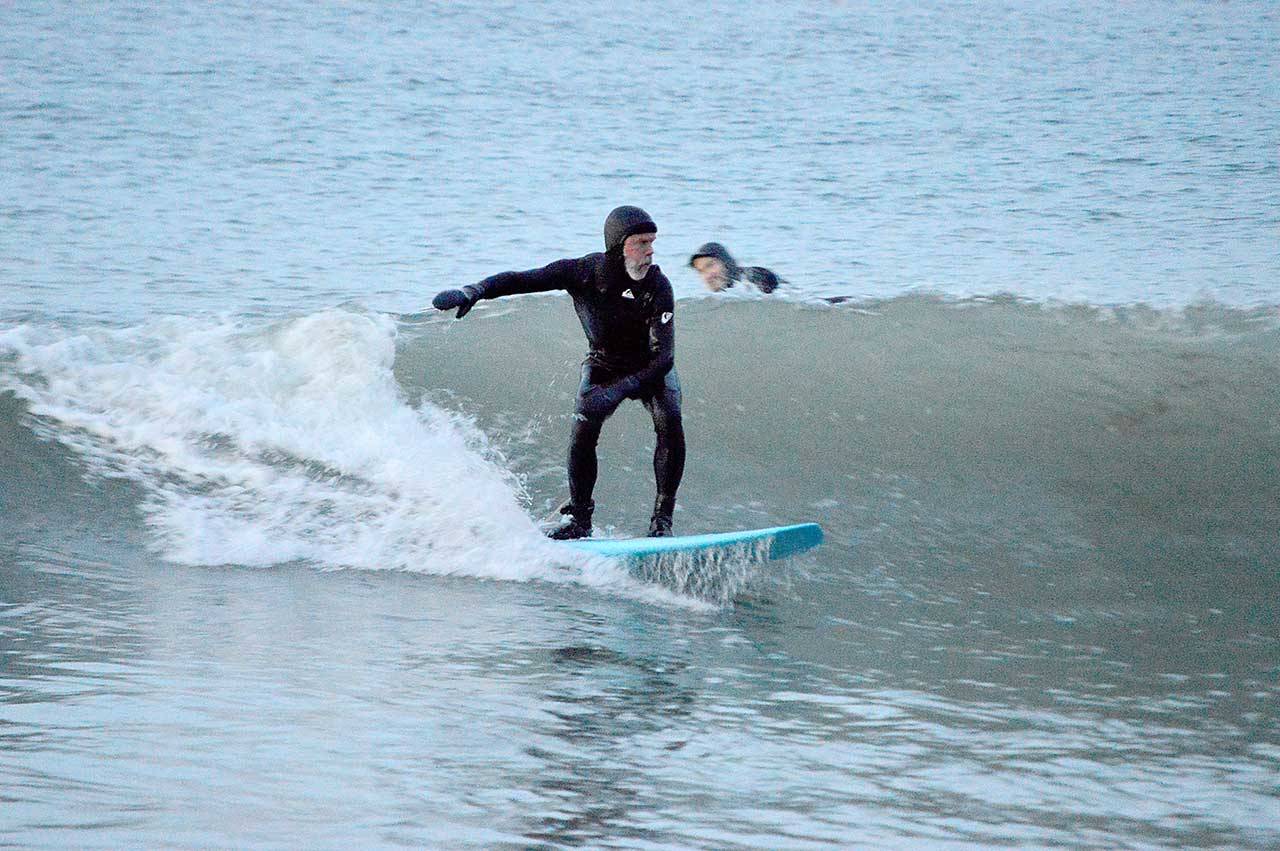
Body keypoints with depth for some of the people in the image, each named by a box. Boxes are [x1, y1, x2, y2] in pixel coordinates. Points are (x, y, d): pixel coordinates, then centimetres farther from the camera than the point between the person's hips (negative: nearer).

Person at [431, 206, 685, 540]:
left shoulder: (657, 287, -32)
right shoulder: (584, 272, -26)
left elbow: (663, 357, -36)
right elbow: (521, 279, -18)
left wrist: (616, 391, -48)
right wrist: (474, 291, -36)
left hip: (650, 369, -1)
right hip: (602, 366, 1)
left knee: (670, 426, -26)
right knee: (582, 434, -21)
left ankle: (662, 518, -15)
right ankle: (579, 518, -3)